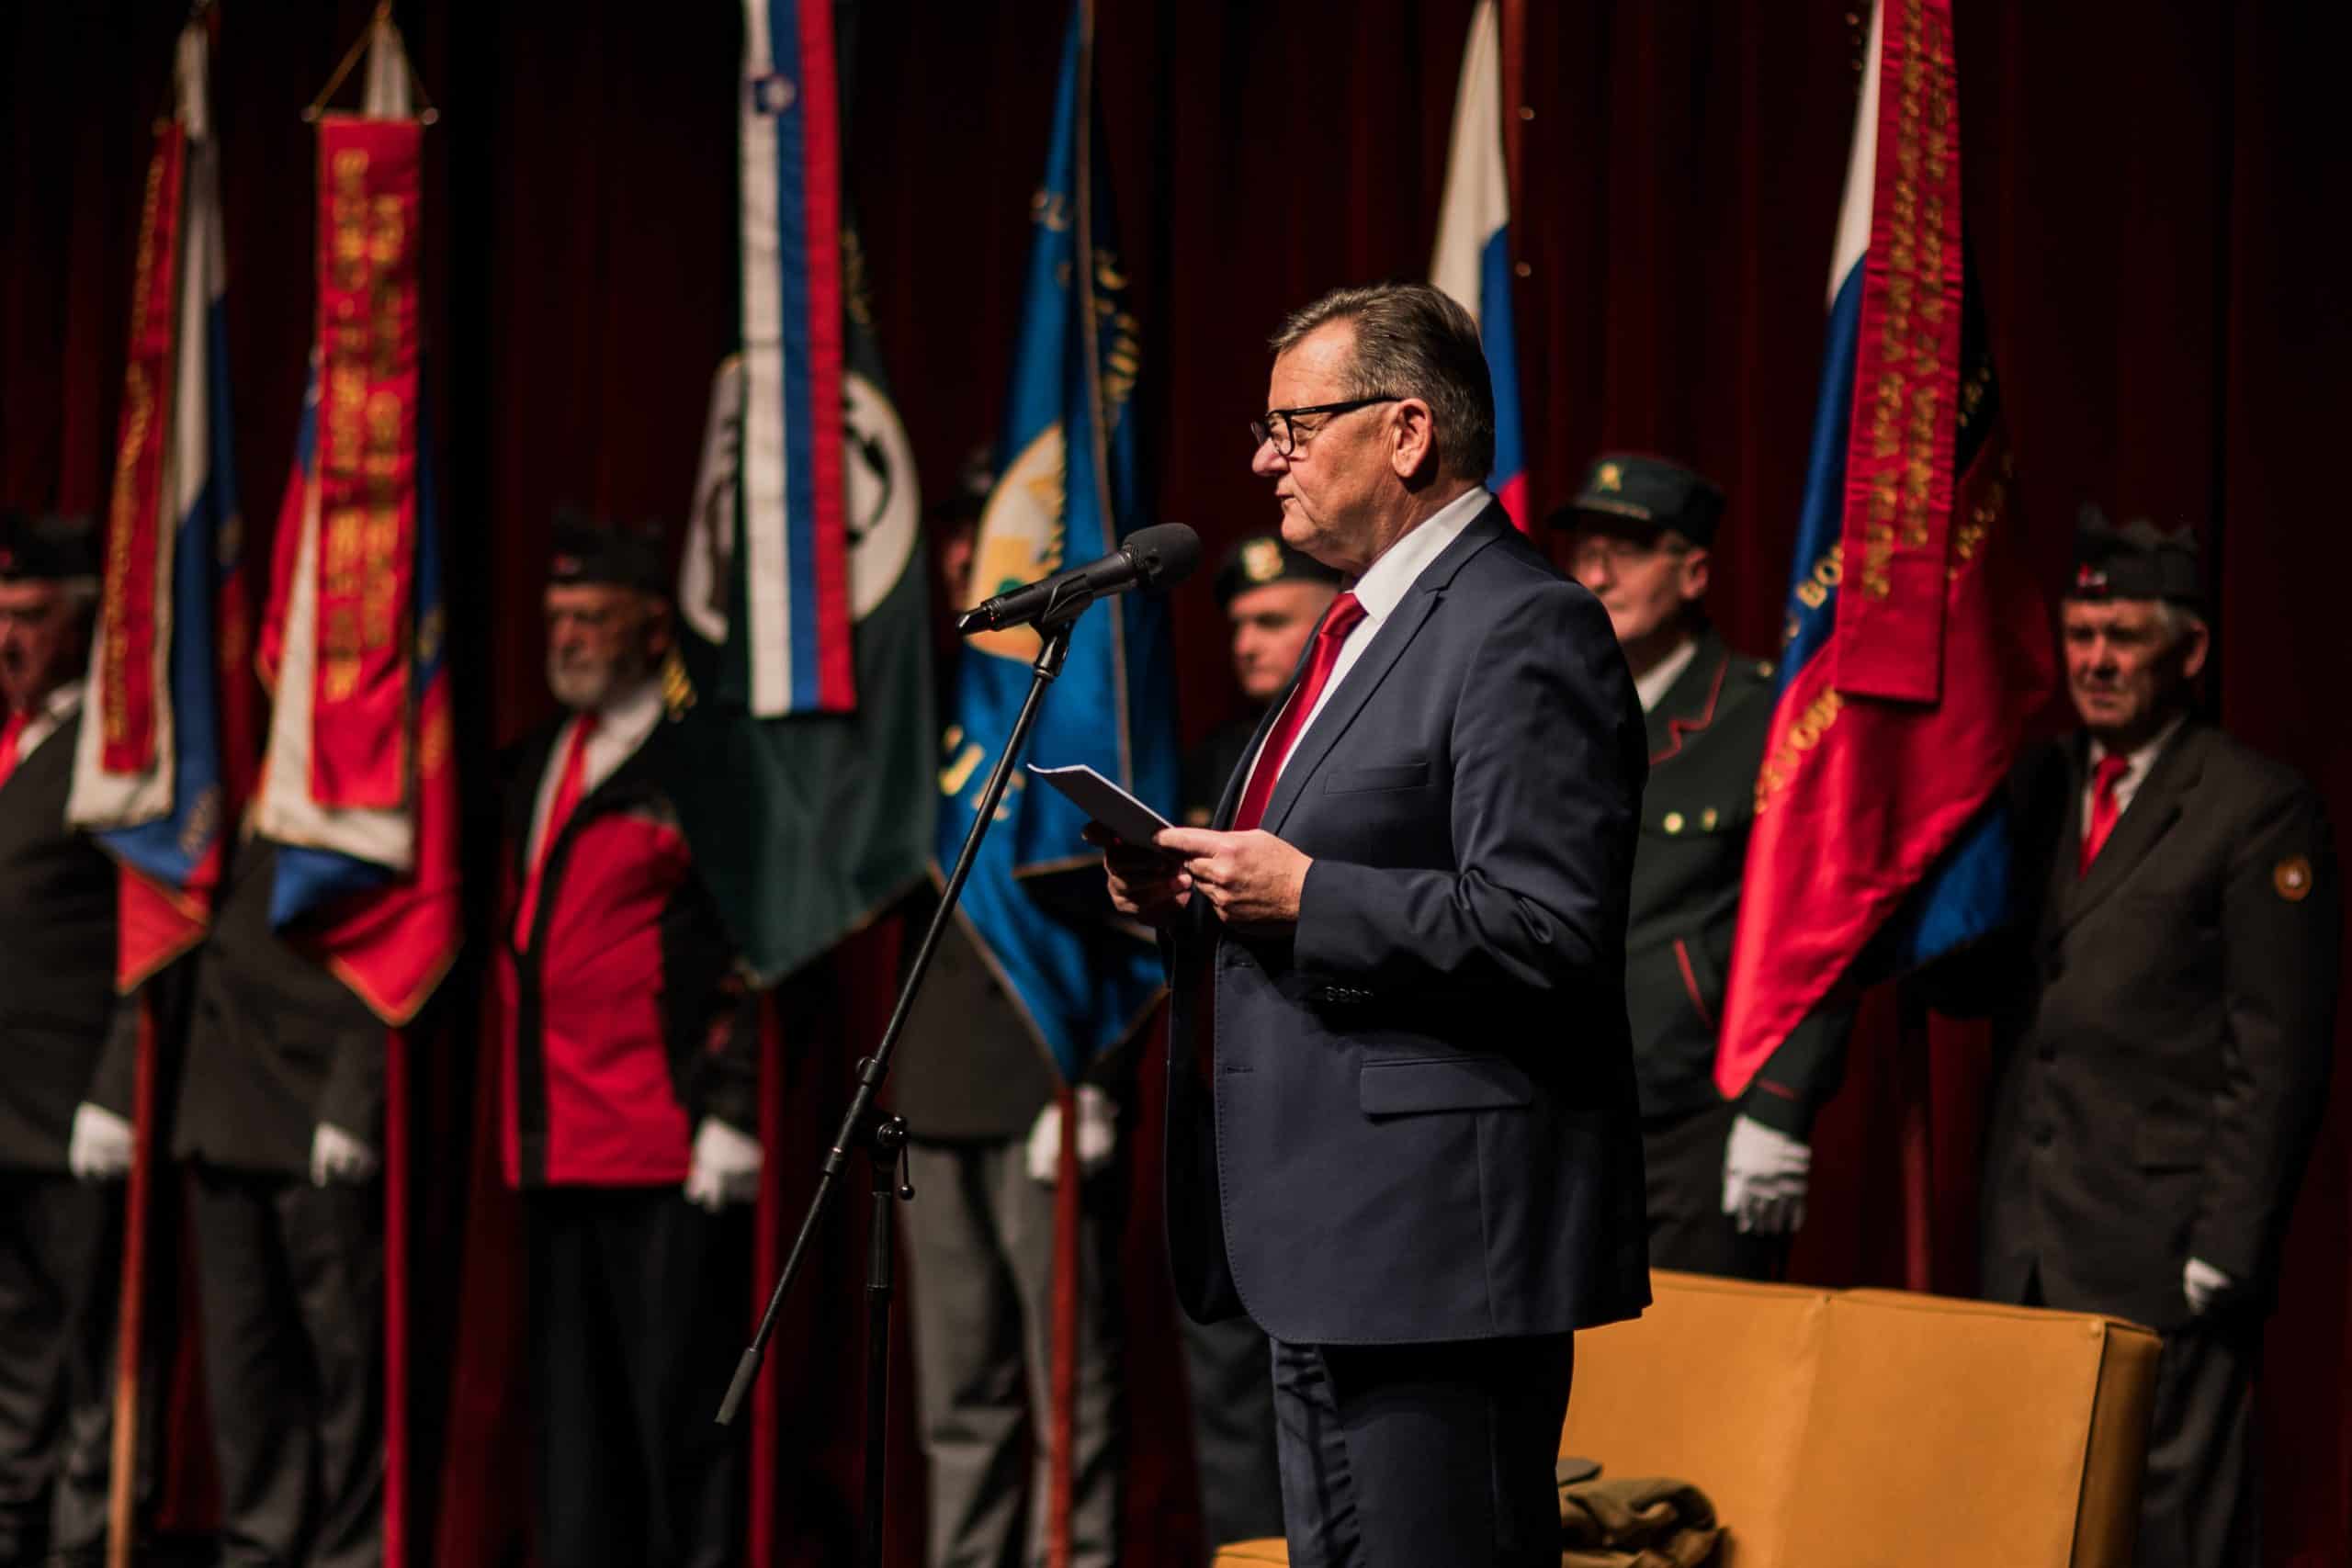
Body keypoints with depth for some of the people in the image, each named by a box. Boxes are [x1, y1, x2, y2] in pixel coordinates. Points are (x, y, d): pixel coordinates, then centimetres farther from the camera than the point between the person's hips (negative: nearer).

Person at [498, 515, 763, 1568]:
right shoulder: (535, 766, 19)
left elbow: (749, 955, -9)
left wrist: (731, 1114, -16)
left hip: (671, 1160, -8)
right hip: (556, 1145, 8)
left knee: (679, 1395, -6)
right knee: (573, 1403, 10)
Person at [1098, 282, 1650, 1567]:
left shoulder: (1524, 633, -13)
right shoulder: (1364, 627, 20)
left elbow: (1548, 930, -22)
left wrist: (1303, 896, -20)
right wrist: (1196, 895, 9)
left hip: (1435, 1243, -11)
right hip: (1330, 1250, 11)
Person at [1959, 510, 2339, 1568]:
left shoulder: (2258, 812, -4)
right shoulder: (2035, 789, 15)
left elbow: (2279, 1060, -8)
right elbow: (1984, 982, 20)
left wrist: (2227, 1247, -13)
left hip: (2164, 1248, -6)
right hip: (2031, 1244, 6)